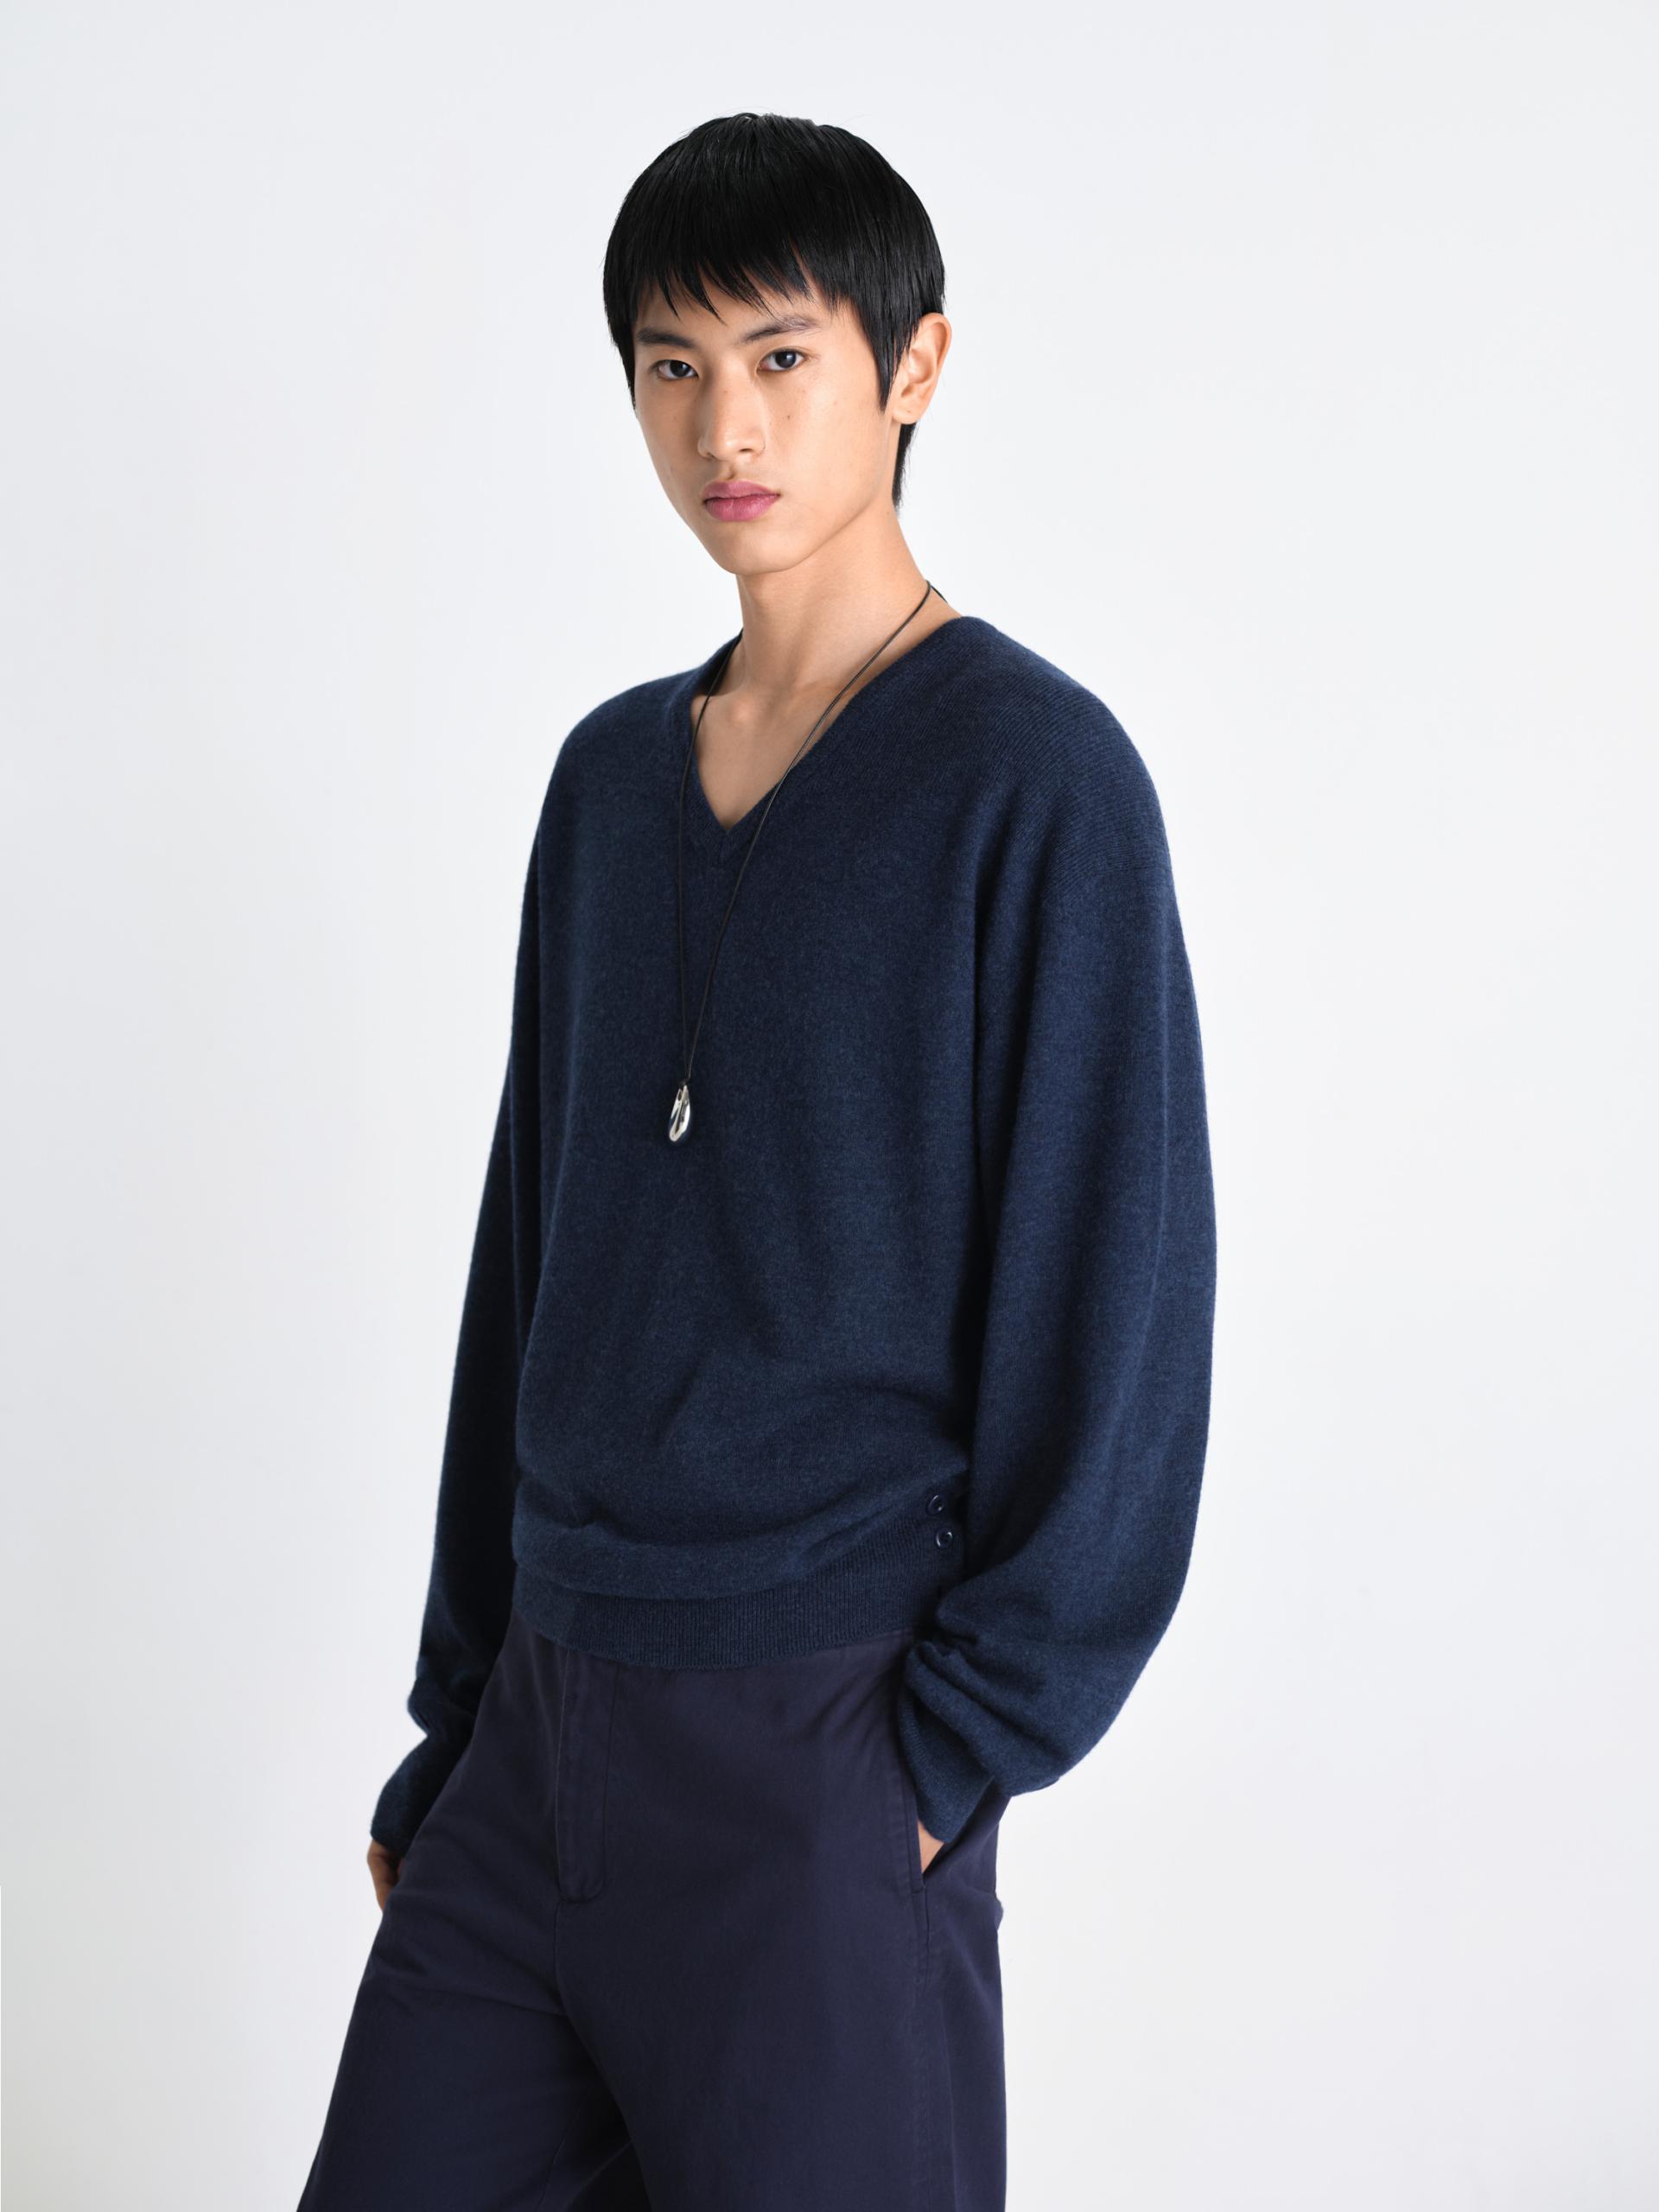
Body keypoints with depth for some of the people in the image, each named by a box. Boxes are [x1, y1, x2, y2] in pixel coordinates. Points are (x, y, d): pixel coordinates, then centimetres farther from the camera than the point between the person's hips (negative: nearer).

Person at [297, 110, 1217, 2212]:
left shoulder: (1033, 777, -8)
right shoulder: (611, 776, 11)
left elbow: (1114, 1307, -10)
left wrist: (959, 1750, -11)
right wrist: (456, 1718, 14)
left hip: (821, 1738, -6)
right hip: (546, 1723, 6)